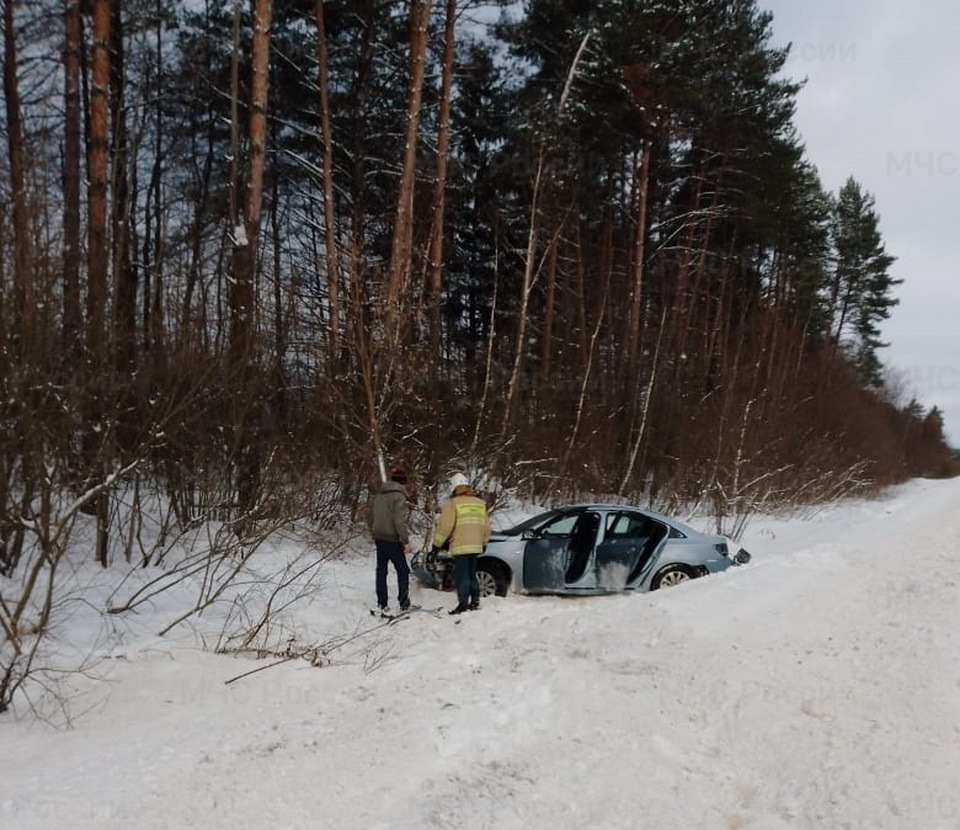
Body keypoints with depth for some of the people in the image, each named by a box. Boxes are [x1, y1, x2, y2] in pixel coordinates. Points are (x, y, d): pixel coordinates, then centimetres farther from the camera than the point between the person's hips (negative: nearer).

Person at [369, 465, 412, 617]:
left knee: (381, 571, 10)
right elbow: (399, 522, -20)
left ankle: (382, 605, 13)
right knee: (403, 571, 5)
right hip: (392, 540, -7)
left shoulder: (378, 496, 10)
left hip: (379, 540, 7)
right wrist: (406, 541, -14)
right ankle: (404, 603, 7)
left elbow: (371, 518, 16)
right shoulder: (399, 497, -14)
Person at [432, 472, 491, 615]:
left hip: (460, 547, -6)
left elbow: (445, 526, -12)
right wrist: (483, 543, 29)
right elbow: (486, 527, 16)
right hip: (476, 547, 6)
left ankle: (463, 603, -8)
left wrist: (437, 544, -4)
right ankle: (475, 602, 18)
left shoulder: (453, 503, -8)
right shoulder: (480, 503, 11)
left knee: (462, 576, -4)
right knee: (472, 575, 16)